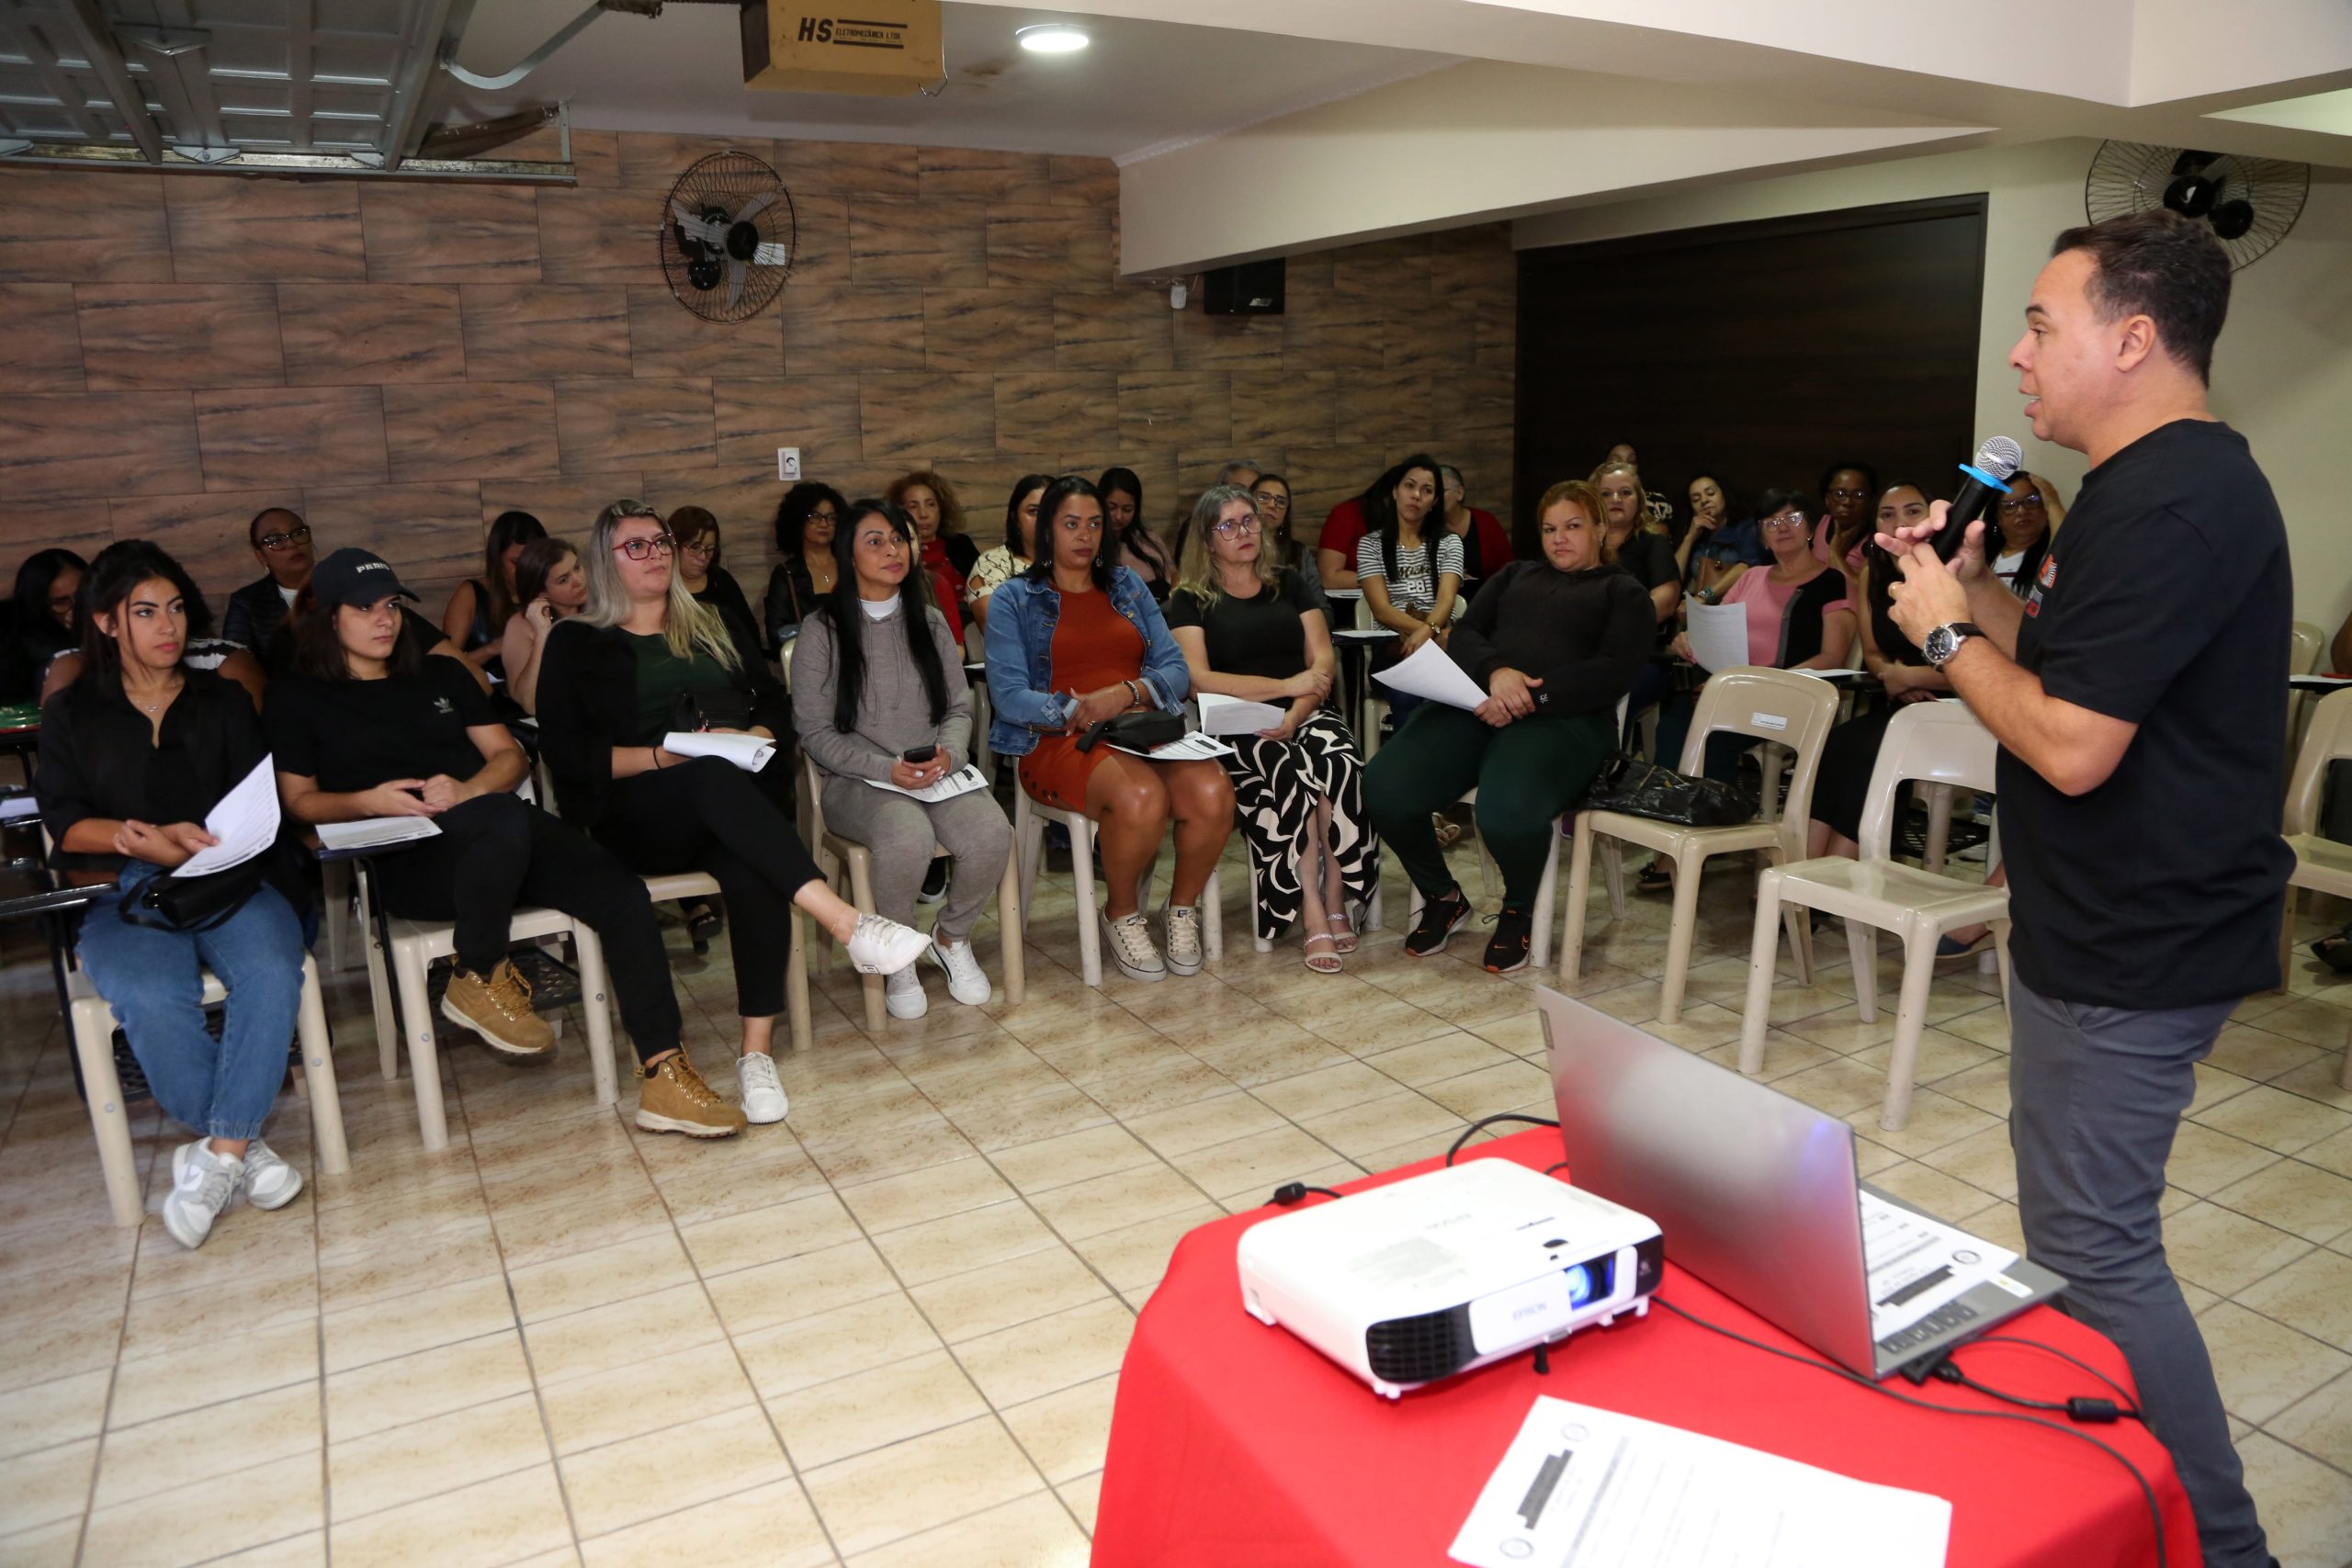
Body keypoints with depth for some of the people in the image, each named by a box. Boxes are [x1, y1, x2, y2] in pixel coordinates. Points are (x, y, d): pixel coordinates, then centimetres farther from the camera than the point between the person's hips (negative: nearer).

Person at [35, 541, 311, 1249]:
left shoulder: (224, 701, 17)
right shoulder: (71, 714, 16)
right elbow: (66, 822, 5)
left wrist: (198, 845, -14)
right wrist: (148, 841, -14)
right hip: (127, 896, -1)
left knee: (272, 972, -33)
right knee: (151, 999, -34)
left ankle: (219, 1154, -24)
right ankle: (242, 1145, -17)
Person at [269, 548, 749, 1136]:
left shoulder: (440, 674, 23)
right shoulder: (298, 697, 14)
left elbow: (510, 757, 17)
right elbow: (298, 800, 9)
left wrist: (468, 790, -5)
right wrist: (370, 801, -12)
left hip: (507, 830, 4)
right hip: (411, 861, -4)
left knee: (622, 893, -23)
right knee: (504, 823, -40)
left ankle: (665, 1078, -25)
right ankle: (479, 979, -16)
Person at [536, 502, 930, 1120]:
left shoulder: (711, 625, 24)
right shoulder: (576, 643, 13)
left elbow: (774, 701, 17)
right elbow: (566, 752, 1)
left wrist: (752, 735, -6)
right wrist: (662, 757, -12)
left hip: (732, 805, 3)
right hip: (636, 818, -2)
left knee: (754, 873, -35)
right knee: (715, 777, -38)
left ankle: (757, 1051, -32)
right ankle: (847, 923, -51)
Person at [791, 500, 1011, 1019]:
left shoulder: (930, 622, 15)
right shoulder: (822, 631, 1)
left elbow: (959, 707, 14)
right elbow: (816, 733, -3)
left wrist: (948, 753, -10)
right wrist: (888, 769, -17)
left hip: (939, 775, 4)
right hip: (857, 782, -4)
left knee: (991, 834, -28)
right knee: (908, 836, -37)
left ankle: (952, 938, 3)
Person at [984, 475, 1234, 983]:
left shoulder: (1128, 586, 21)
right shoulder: (1015, 599, 10)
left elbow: (1176, 671, 10)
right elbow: (1009, 697, -3)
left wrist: (1126, 693, -10)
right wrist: (1074, 711, -17)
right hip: (1060, 740, -3)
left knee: (1213, 793, -29)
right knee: (1140, 798, -36)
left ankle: (1183, 906, -1)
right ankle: (1121, 914, -6)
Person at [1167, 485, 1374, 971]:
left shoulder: (1290, 584, 18)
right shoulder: (1190, 601, 8)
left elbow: (1323, 660, 8)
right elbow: (1198, 678, -6)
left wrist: (1296, 713, -12)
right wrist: (1285, 685, -11)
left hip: (1303, 717, 3)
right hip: (1236, 728, -3)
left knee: (1341, 762, -31)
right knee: (1295, 771, -34)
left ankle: (1336, 904, -25)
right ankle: (1313, 917, -30)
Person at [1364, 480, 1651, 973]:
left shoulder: (1624, 593, 18)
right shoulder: (1517, 574, 31)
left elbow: (1615, 672, 0)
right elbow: (1465, 633, 15)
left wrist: (1531, 696, -14)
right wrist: (1496, 671, -9)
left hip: (1563, 716, -4)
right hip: (1478, 704, 4)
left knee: (1508, 813, -37)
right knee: (1383, 789, -23)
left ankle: (1519, 910, -2)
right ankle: (1442, 897, 5)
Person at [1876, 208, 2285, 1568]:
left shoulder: (2167, 505, -23)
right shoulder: (2178, 481, 12)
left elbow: (2071, 744, -27)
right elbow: (2081, 668, 16)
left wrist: (1946, 631, -13)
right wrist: (1977, 593, 4)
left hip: (2132, 948, -11)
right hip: (2124, 925, 11)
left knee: (2095, 1252, -2)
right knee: (2082, 1222, 23)